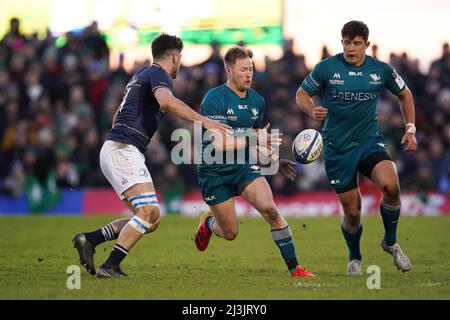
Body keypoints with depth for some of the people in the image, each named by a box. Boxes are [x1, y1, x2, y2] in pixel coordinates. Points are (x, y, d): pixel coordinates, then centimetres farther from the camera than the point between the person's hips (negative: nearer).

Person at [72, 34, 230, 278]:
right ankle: (110, 267, -22)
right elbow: (166, 102, -29)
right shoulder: (158, 74, -5)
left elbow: (117, 118, 33)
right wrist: (203, 120, -26)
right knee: (149, 212, -20)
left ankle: (88, 240, 5)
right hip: (123, 150, -10)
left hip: (114, 150, 10)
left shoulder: (141, 75, 25)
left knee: (151, 220, 6)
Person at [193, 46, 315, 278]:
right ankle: (208, 223, 39)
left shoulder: (257, 100, 5)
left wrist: (274, 159, 11)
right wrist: (254, 140, -31)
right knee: (230, 234, 2)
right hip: (215, 172, -4)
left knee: (270, 209, -21)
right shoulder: (214, 99, -17)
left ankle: (294, 267, -16)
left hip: (245, 167, 4)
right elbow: (219, 143, -25)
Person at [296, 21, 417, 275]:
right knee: (352, 212, 0)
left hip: (370, 141, 1)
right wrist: (312, 111, -18)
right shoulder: (326, 68, -7)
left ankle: (391, 242, -2)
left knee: (390, 185, -28)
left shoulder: (382, 70, 0)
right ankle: (355, 258, 31)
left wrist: (410, 129, 8)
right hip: (338, 148, -1)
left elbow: (404, 94, 16)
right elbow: (302, 95, 4)